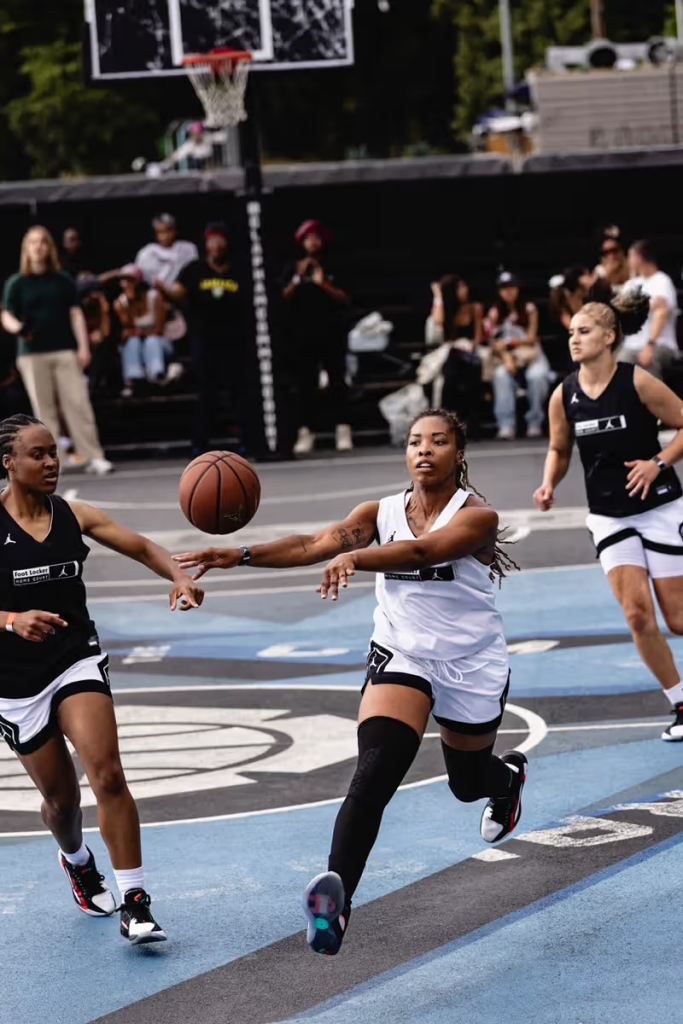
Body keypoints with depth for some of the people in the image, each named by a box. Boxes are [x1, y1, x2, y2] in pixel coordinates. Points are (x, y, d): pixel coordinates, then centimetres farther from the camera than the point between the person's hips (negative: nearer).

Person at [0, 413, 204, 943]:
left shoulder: (75, 516, 0)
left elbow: (141, 546, -3)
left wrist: (179, 577, -22)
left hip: (78, 661, 1)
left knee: (108, 775, -18)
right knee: (60, 794, 12)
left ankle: (135, 904, -14)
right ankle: (79, 862, 48)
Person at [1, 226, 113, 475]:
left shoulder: (63, 281, 10)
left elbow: (76, 314, 9)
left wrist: (83, 347, 0)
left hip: (65, 350, 1)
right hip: (32, 354, 0)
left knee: (78, 403, -6)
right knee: (43, 408, 1)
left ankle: (92, 457, -7)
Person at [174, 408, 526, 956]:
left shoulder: (477, 516, -16)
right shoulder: (384, 513, -3)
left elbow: (423, 550, -36)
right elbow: (315, 544, -18)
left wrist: (353, 558, -53)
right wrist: (241, 555, -33)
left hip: (473, 666, -1)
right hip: (401, 657, 1)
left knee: (469, 781, 23)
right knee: (374, 776, -24)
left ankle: (511, 774, 62)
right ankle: (337, 896, -36)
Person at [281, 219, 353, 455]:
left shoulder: (333, 268, 10)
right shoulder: (293, 269, 9)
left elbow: (344, 298, 1)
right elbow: (283, 298, 0)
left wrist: (323, 284, -11)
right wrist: (298, 279, -12)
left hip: (331, 334, 0)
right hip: (302, 336, 0)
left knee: (337, 381, -4)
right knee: (305, 385, -3)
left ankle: (342, 430, -6)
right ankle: (304, 433, -4)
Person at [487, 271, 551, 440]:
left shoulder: (529, 310, 5)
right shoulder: (495, 314, 8)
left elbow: (531, 339, -2)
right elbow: (496, 344, 1)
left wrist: (511, 342, -20)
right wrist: (506, 358, -19)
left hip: (532, 356, 0)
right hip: (508, 358, 1)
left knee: (537, 375, -35)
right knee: (501, 376, -34)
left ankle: (535, 423, -24)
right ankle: (506, 425, -40)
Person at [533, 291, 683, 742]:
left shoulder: (637, 382, -15)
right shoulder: (564, 395, -2)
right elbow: (559, 450, 12)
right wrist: (549, 485, -5)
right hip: (609, 516, 4)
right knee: (638, 614, -7)